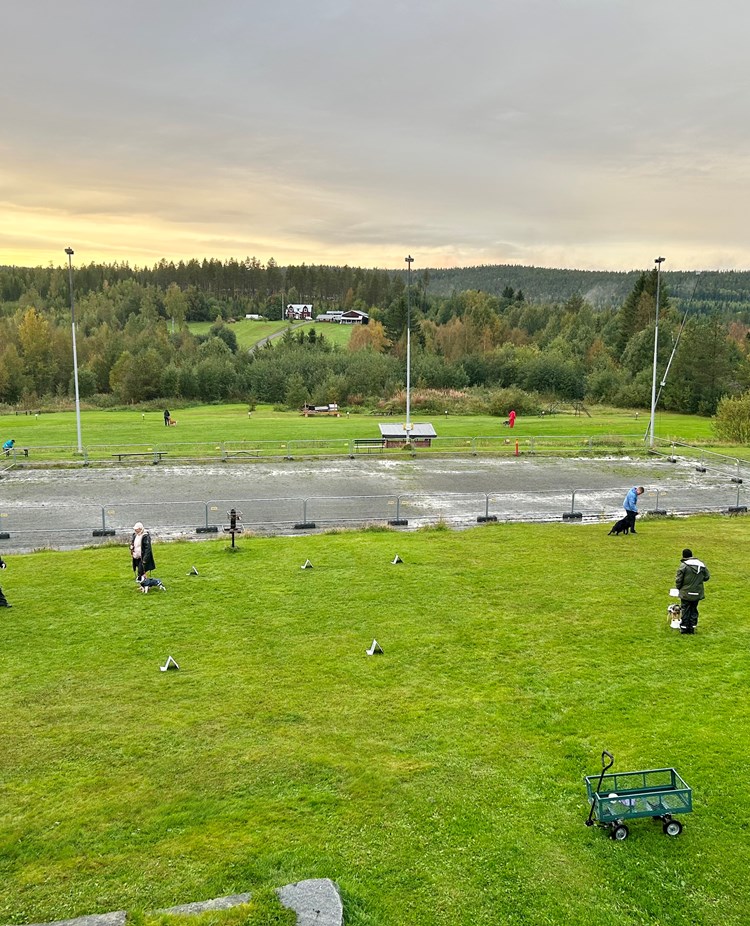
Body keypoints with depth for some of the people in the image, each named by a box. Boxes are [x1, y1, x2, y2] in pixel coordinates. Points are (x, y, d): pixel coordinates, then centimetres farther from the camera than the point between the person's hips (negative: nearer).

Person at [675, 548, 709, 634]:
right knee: (694, 610, 15)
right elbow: (706, 577, 9)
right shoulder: (701, 564, 0)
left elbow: (678, 579, -12)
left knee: (685, 610, 7)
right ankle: (692, 628, 19)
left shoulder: (683, 565, -15)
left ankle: (684, 628, 12)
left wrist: (678, 587, 8)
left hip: (686, 593, -4)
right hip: (697, 593, 4)